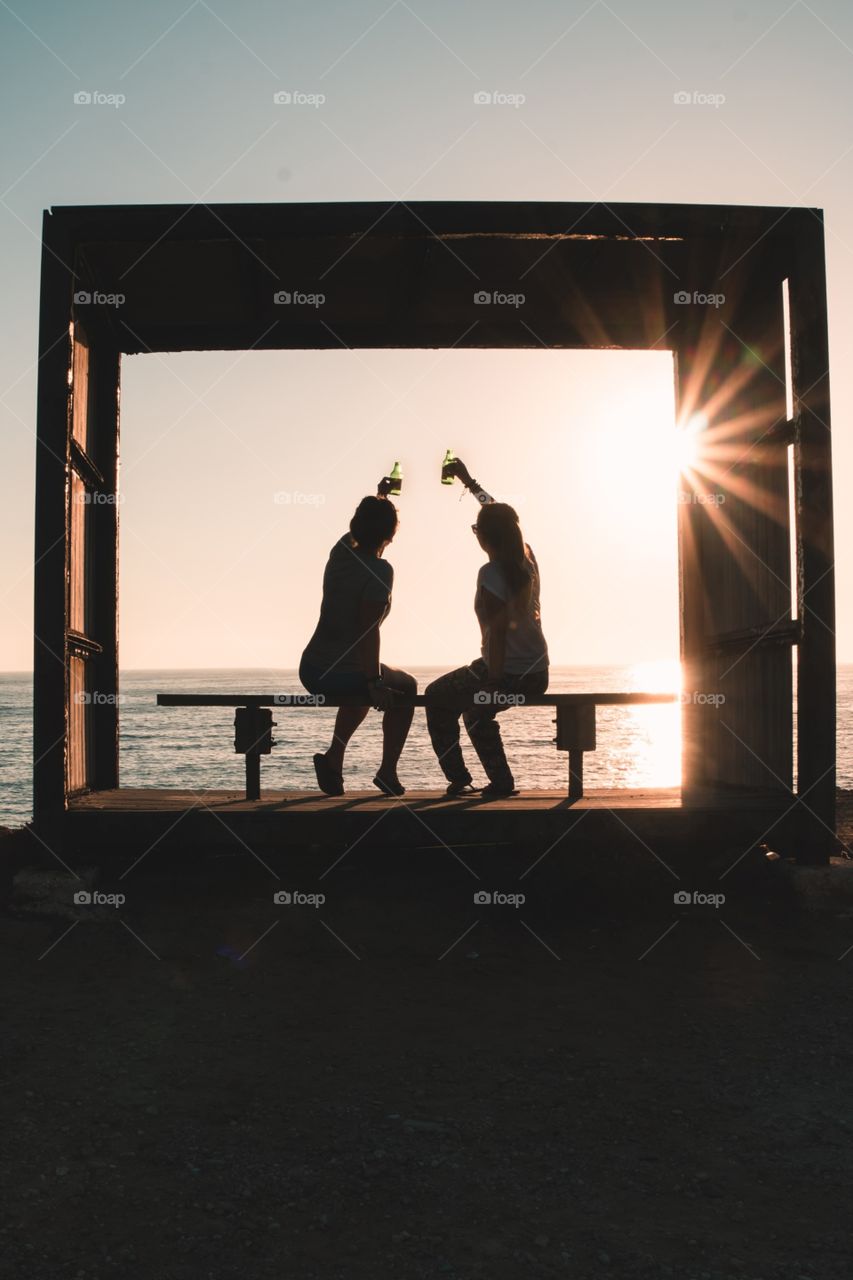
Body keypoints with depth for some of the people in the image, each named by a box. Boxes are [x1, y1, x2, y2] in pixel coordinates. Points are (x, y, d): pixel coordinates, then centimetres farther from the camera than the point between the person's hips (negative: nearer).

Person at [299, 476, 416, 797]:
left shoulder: (341, 552, 5)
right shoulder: (380, 570, -15)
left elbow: (359, 530, 30)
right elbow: (369, 629, -21)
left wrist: (379, 498, 45)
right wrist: (375, 682, -15)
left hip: (310, 672, 6)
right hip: (349, 674, -6)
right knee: (406, 688, 26)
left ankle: (334, 758, 22)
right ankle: (387, 771, 22)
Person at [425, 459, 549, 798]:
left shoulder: (491, 573, -17)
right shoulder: (527, 558, 6)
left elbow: (498, 630, -23)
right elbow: (498, 513, 22)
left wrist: (493, 684, -20)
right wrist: (468, 480, 34)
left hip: (508, 674, -8)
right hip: (538, 674, 8)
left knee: (436, 697, 15)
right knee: (476, 710, 31)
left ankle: (458, 777, 13)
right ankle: (500, 780, 25)